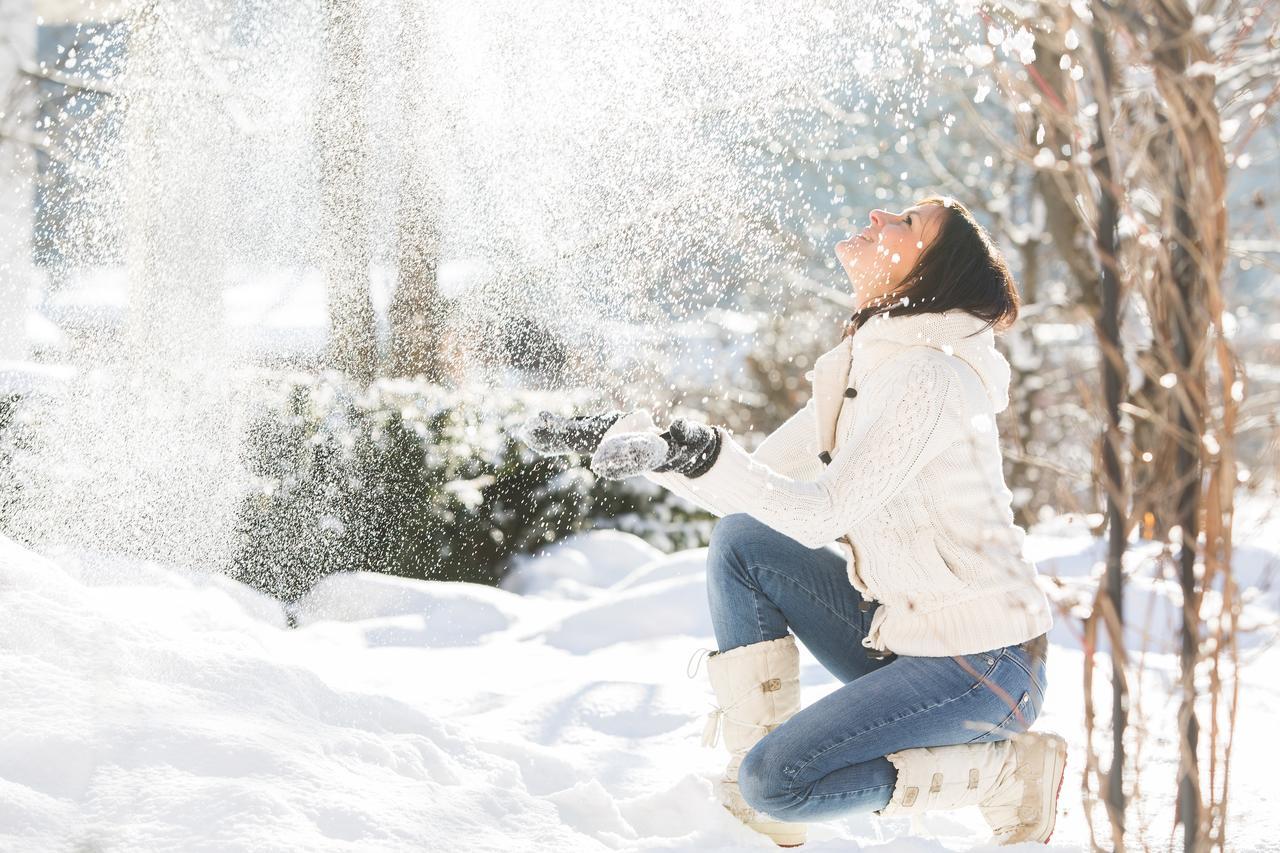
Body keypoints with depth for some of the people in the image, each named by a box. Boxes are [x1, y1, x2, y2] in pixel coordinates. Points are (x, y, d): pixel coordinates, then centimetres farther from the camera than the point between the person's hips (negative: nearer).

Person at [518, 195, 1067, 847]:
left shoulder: (929, 375, -20)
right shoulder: (860, 368, 9)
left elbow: (823, 512, -29)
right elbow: (755, 490, 9)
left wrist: (701, 452, -39)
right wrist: (625, 437, 2)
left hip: (986, 667, -9)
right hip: (905, 637, 9)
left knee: (779, 780, -20)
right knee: (741, 540, 0)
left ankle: (1012, 772, -3)